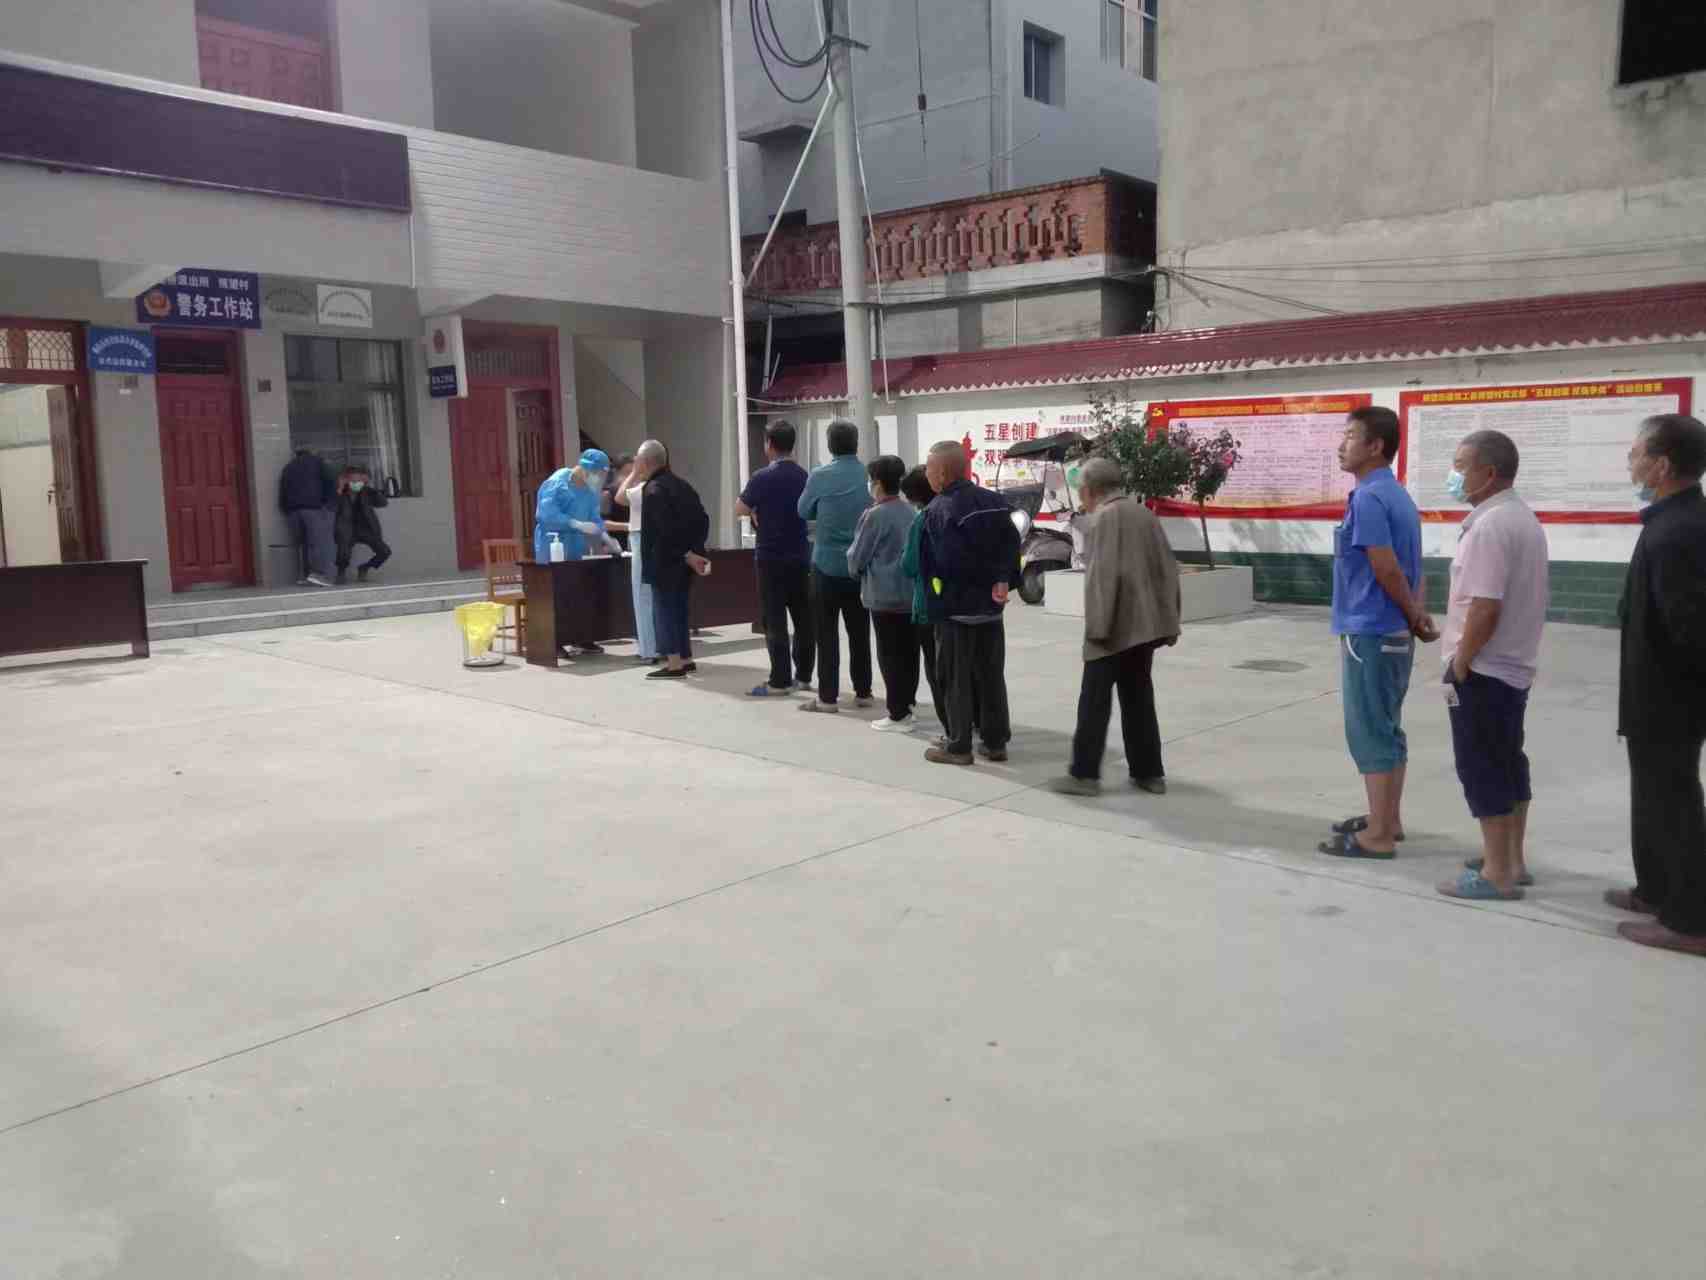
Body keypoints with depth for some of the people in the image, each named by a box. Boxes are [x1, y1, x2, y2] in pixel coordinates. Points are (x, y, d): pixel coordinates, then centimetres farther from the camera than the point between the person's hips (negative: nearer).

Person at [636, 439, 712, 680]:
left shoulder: (654, 489, -15)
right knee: (679, 609, 16)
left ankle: (675, 665, -4)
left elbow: (667, 530, -22)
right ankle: (686, 659, 21)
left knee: (664, 611, -3)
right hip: (683, 561, 9)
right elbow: (702, 519, 10)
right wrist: (695, 551, 5)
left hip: (665, 562, -9)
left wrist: (686, 555, -16)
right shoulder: (681, 484, 12)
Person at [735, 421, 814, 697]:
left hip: (771, 556, -6)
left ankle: (780, 681, -2)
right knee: (803, 617, 10)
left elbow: (739, 510, -3)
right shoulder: (803, 476, 6)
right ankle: (803, 676, 16)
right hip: (800, 555, 6)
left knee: (775, 620, -2)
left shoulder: (762, 477, -12)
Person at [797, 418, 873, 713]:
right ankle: (862, 692, 18)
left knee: (827, 632, 2)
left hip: (828, 564, -3)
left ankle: (828, 697, 1)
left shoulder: (820, 476, -10)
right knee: (859, 630, 12)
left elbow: (804, 512, 4)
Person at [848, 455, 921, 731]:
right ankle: (906, 705, 20)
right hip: (912, 594, 7)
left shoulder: (875, 515, -13)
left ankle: (898, 716, 0)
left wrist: (856, 571, 15)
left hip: (884, 596, -7)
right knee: (908, 653, 12)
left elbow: (857, 557, -5)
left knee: (890, 656, -1)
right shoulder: (911, 513, 7)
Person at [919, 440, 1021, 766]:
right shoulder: (994, 501, 5)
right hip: (991, 606, 6)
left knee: (957, 679, 4)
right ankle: (995, 742, 20)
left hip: (957, 607, -6)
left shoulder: (939, 510, -15)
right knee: (991, 675, 14)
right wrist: (1002, 581, 2)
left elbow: (943, 563, -19)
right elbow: (1012, 545, 3)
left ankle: (959, 746, 8)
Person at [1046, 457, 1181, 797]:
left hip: (1114, 629, -7)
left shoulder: (1101, 519, -10)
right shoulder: (1145, 514, 12)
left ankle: (1084, 774, 3)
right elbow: (1168, 569, 12)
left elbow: (1101, 576, -19)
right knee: (1139, 699, 13)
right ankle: (1149, 773, 16)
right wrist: (1170, 622, 16)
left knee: (1095, 700, 0)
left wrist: (1096, 627, -16)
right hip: (1146, 625, 7)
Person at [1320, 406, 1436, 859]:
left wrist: (1414, 618, -7)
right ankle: (1387, 819, 26)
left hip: (1370, 633, -9)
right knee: (1386, 729, 16)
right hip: (1393, 633, 10)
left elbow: (1387, 571, -20)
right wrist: (1419, 617, 4)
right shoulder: (1397, 495, 14)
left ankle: (1379, 836, 3)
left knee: (1370, 733, -3)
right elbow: (1410, 569, 13)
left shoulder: (1368, 498, -17)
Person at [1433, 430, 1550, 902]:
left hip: (1484, 669, -10)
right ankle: (1513, 861, 26)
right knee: (1508, 764, 16)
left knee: (1483, 769, -2)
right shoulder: (1525, 518, 12)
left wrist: (1459, 664, -16)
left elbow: (1485, 607, -26)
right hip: (1514, 665, 10)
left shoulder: (1488, 525, -21)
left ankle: (1497, 873, 4)